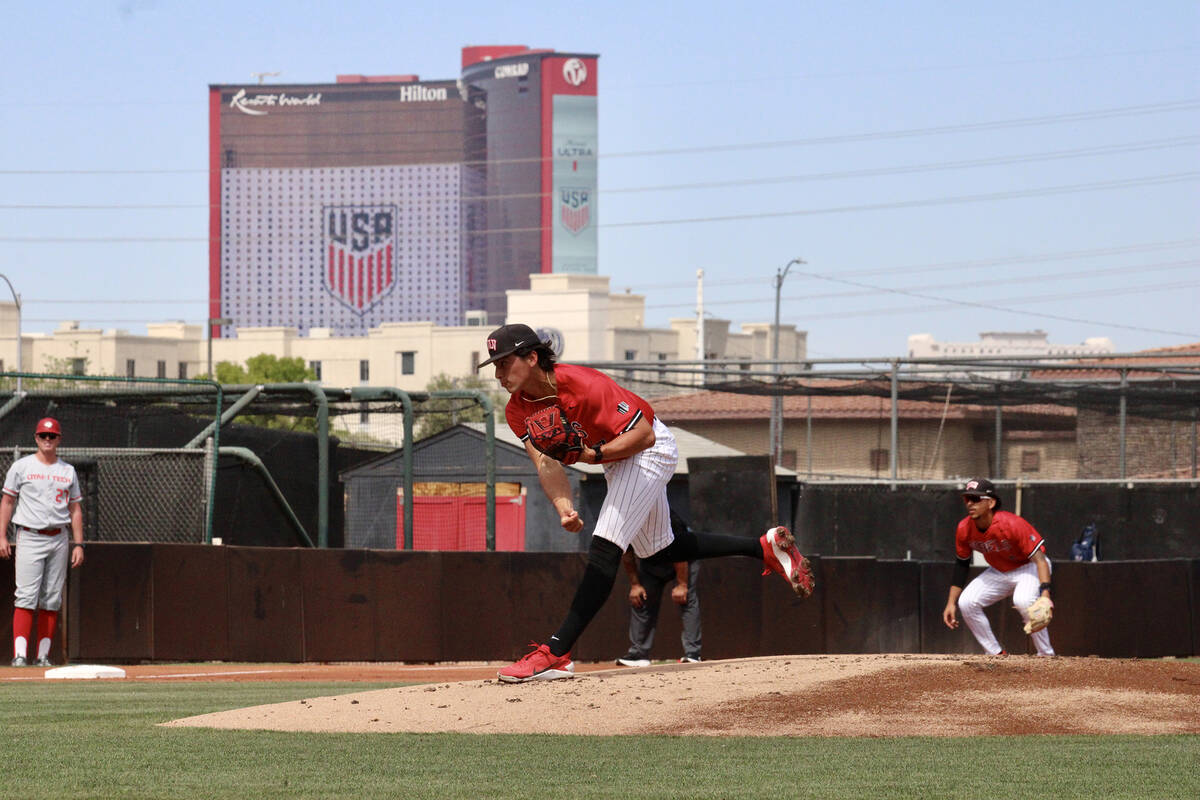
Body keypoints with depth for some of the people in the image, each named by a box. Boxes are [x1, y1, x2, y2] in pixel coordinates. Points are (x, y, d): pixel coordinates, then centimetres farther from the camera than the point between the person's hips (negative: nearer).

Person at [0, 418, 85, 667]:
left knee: (52, 600, 3)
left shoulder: (68, 471, 12)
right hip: (29, 538, -4)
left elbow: (75, 508, 14)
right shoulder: (21, 467, 3)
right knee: (26, 597, -13)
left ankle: (44, 655, 7)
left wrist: (78, 544, 6)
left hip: (59, 539, 4)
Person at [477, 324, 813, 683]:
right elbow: (547, 463, -21)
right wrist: (565, 509, -39)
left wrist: (593, 453, -43)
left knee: (605, 546, -22)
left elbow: (644, 434, -31)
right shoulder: (519, 410, -13)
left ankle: (556, 655, -28)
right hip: (614, 461, 9)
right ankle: (765, 547, 32)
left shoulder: (583, 385, -34)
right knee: (657, 551, 21)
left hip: (650, 450, -9)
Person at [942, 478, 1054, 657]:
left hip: (1029, 567, -6)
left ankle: (1046, 655, -21)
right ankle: (998, 655, 2)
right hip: (999, 573, 6)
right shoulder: (964, 529, -14)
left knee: (1023, 600, -36)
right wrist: (951, 603, 0)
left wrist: (1045, 593, -49)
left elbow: (1039, 559, -34)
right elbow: (962, 564, 2)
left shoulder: (1012, 524, -33)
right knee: (966, 603, -11)